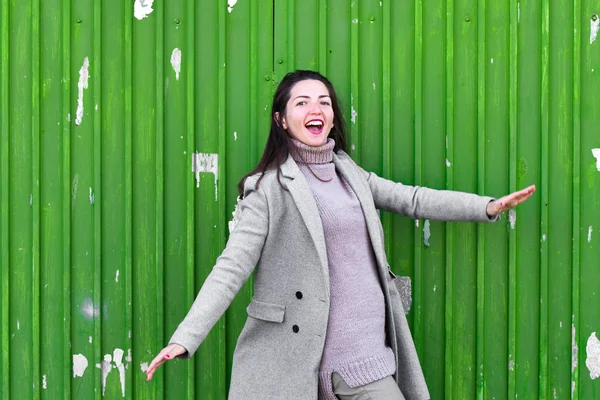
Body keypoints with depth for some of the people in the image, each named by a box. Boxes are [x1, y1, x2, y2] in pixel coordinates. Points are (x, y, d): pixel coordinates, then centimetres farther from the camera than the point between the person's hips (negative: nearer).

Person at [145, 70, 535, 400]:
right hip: (298, 354, -6)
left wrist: (488, 206, 6)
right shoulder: (270, 187, -6)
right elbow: (232, 267, -11)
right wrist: (184, 339, -21)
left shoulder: (349, 173, 13)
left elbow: (412, 199, 15)